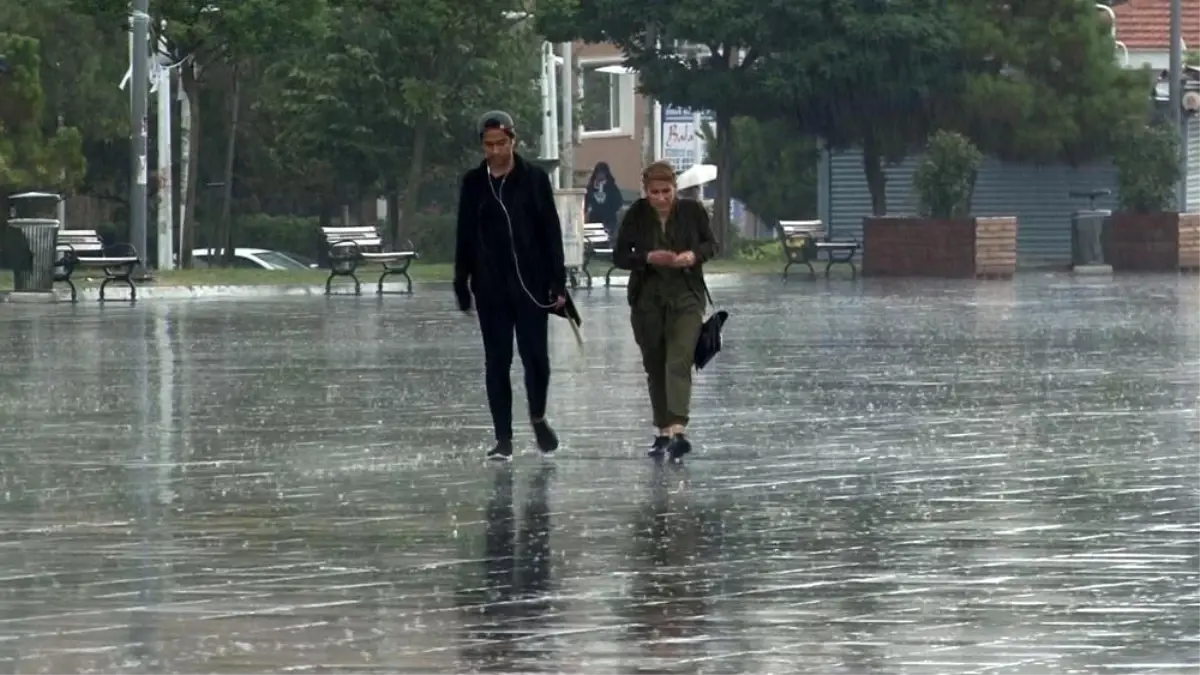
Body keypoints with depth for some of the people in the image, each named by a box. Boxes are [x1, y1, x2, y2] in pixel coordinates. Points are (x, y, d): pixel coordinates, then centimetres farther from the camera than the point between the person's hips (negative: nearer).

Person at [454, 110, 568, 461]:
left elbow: (552, 233, -1)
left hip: (531, 283, -1)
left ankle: (538, 417, 25)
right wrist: (462, 285, 6)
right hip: (490, 286, 1)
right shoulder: (474, 183, 4)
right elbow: (465, 237, 8)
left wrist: (557, 283, -5)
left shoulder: (534, 179, -1)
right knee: (497, 362, 3)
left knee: (536, 356, -2)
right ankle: (503, 438, 8)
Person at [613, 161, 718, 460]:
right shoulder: (636, 215, -4)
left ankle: (678, 430, -25)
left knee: (679, 362, -16)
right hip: (647, 298, 2)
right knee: (655, 366, 9)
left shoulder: (692, 210, -4)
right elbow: (619, 256, -1)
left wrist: (694, 255, -14)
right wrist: (649, 258, -19)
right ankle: (663, 431, 21)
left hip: (686, 297, -2)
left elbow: (711, 244, 8)